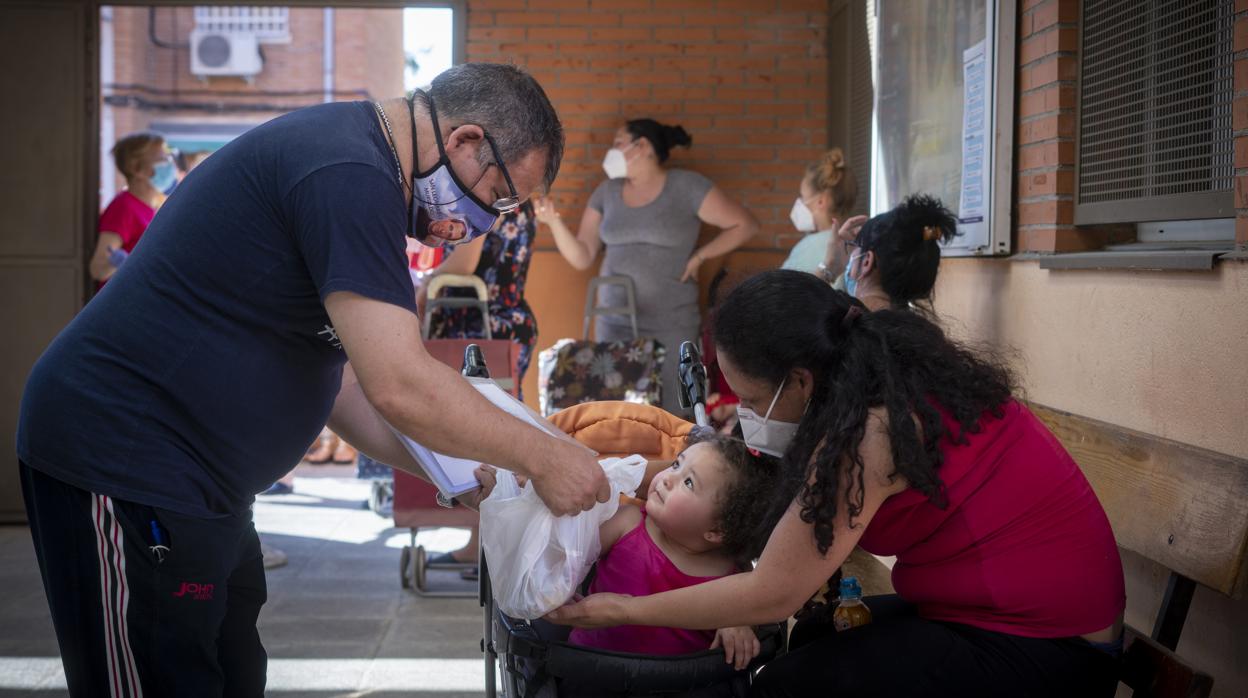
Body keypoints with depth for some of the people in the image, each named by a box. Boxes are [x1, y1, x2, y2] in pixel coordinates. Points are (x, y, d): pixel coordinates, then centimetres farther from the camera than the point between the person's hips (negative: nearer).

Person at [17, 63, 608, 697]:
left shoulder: (337, 149, 13)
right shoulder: (350, 173, -20)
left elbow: (332, 372, 16)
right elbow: (398, 387, -26)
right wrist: (541, 457, -13)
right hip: (123, 461, -10)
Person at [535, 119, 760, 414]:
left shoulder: (687, 187, -4)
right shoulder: (607, 192, 9)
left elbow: (746, 225, -2)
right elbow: (582, 257, 8)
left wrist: (699, 256, -5)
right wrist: (554, 221, -6)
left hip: (670, 324, -4)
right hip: (615, 321, 4)